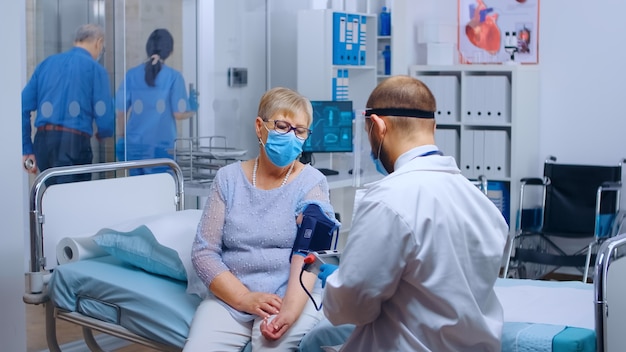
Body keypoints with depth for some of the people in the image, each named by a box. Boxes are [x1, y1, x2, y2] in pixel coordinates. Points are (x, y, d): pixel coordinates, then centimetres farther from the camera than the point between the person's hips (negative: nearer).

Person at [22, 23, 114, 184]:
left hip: (43, 141, 5)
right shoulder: (95, 68, 0)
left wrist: (27, 150, 12)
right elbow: (105, 118, -5)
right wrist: (101, 134, 19)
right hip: (74, 142, -5)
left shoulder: (47, 63, 15)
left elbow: (24, 107, 9)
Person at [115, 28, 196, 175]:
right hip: (162, 147, -3)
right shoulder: (173, 77, -6)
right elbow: (179, 114, -8)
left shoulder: (132, 75, 1)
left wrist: (120, 139, 15)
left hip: (134, 145, 3)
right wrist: (192, 111, 14)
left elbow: (121, 111, 4)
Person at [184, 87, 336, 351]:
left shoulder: (312, 182, 0)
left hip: (293, 297, -2)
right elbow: (203, 251, 2)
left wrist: (289, 311, -30)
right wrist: (244, 298, -12)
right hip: (229, 297, 2)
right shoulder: (228, 178, 6)